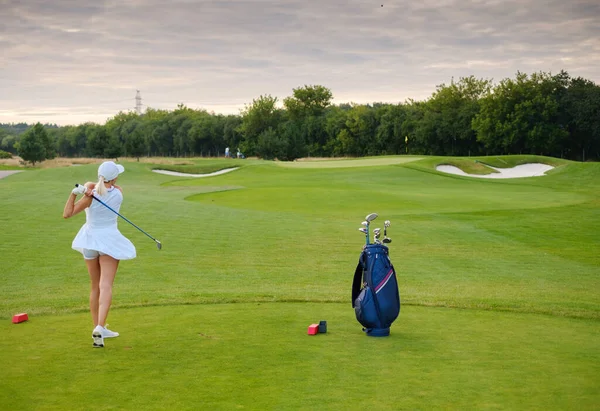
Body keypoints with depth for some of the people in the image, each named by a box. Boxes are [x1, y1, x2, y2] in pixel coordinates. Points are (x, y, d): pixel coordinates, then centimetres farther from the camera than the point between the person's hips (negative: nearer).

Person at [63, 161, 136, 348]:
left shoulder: (91, 196, -13)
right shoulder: (118, 192, -8)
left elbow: (67, 214, -11)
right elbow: (91, 185, 4)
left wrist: (74, 193, -20)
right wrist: (89, 189, -18)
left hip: (90, 240, 2)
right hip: (109, 240, -2)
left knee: (95, 286, 15)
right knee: (106, 286, -11)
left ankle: (98, 328, 24)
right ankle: (99, 327, -29)